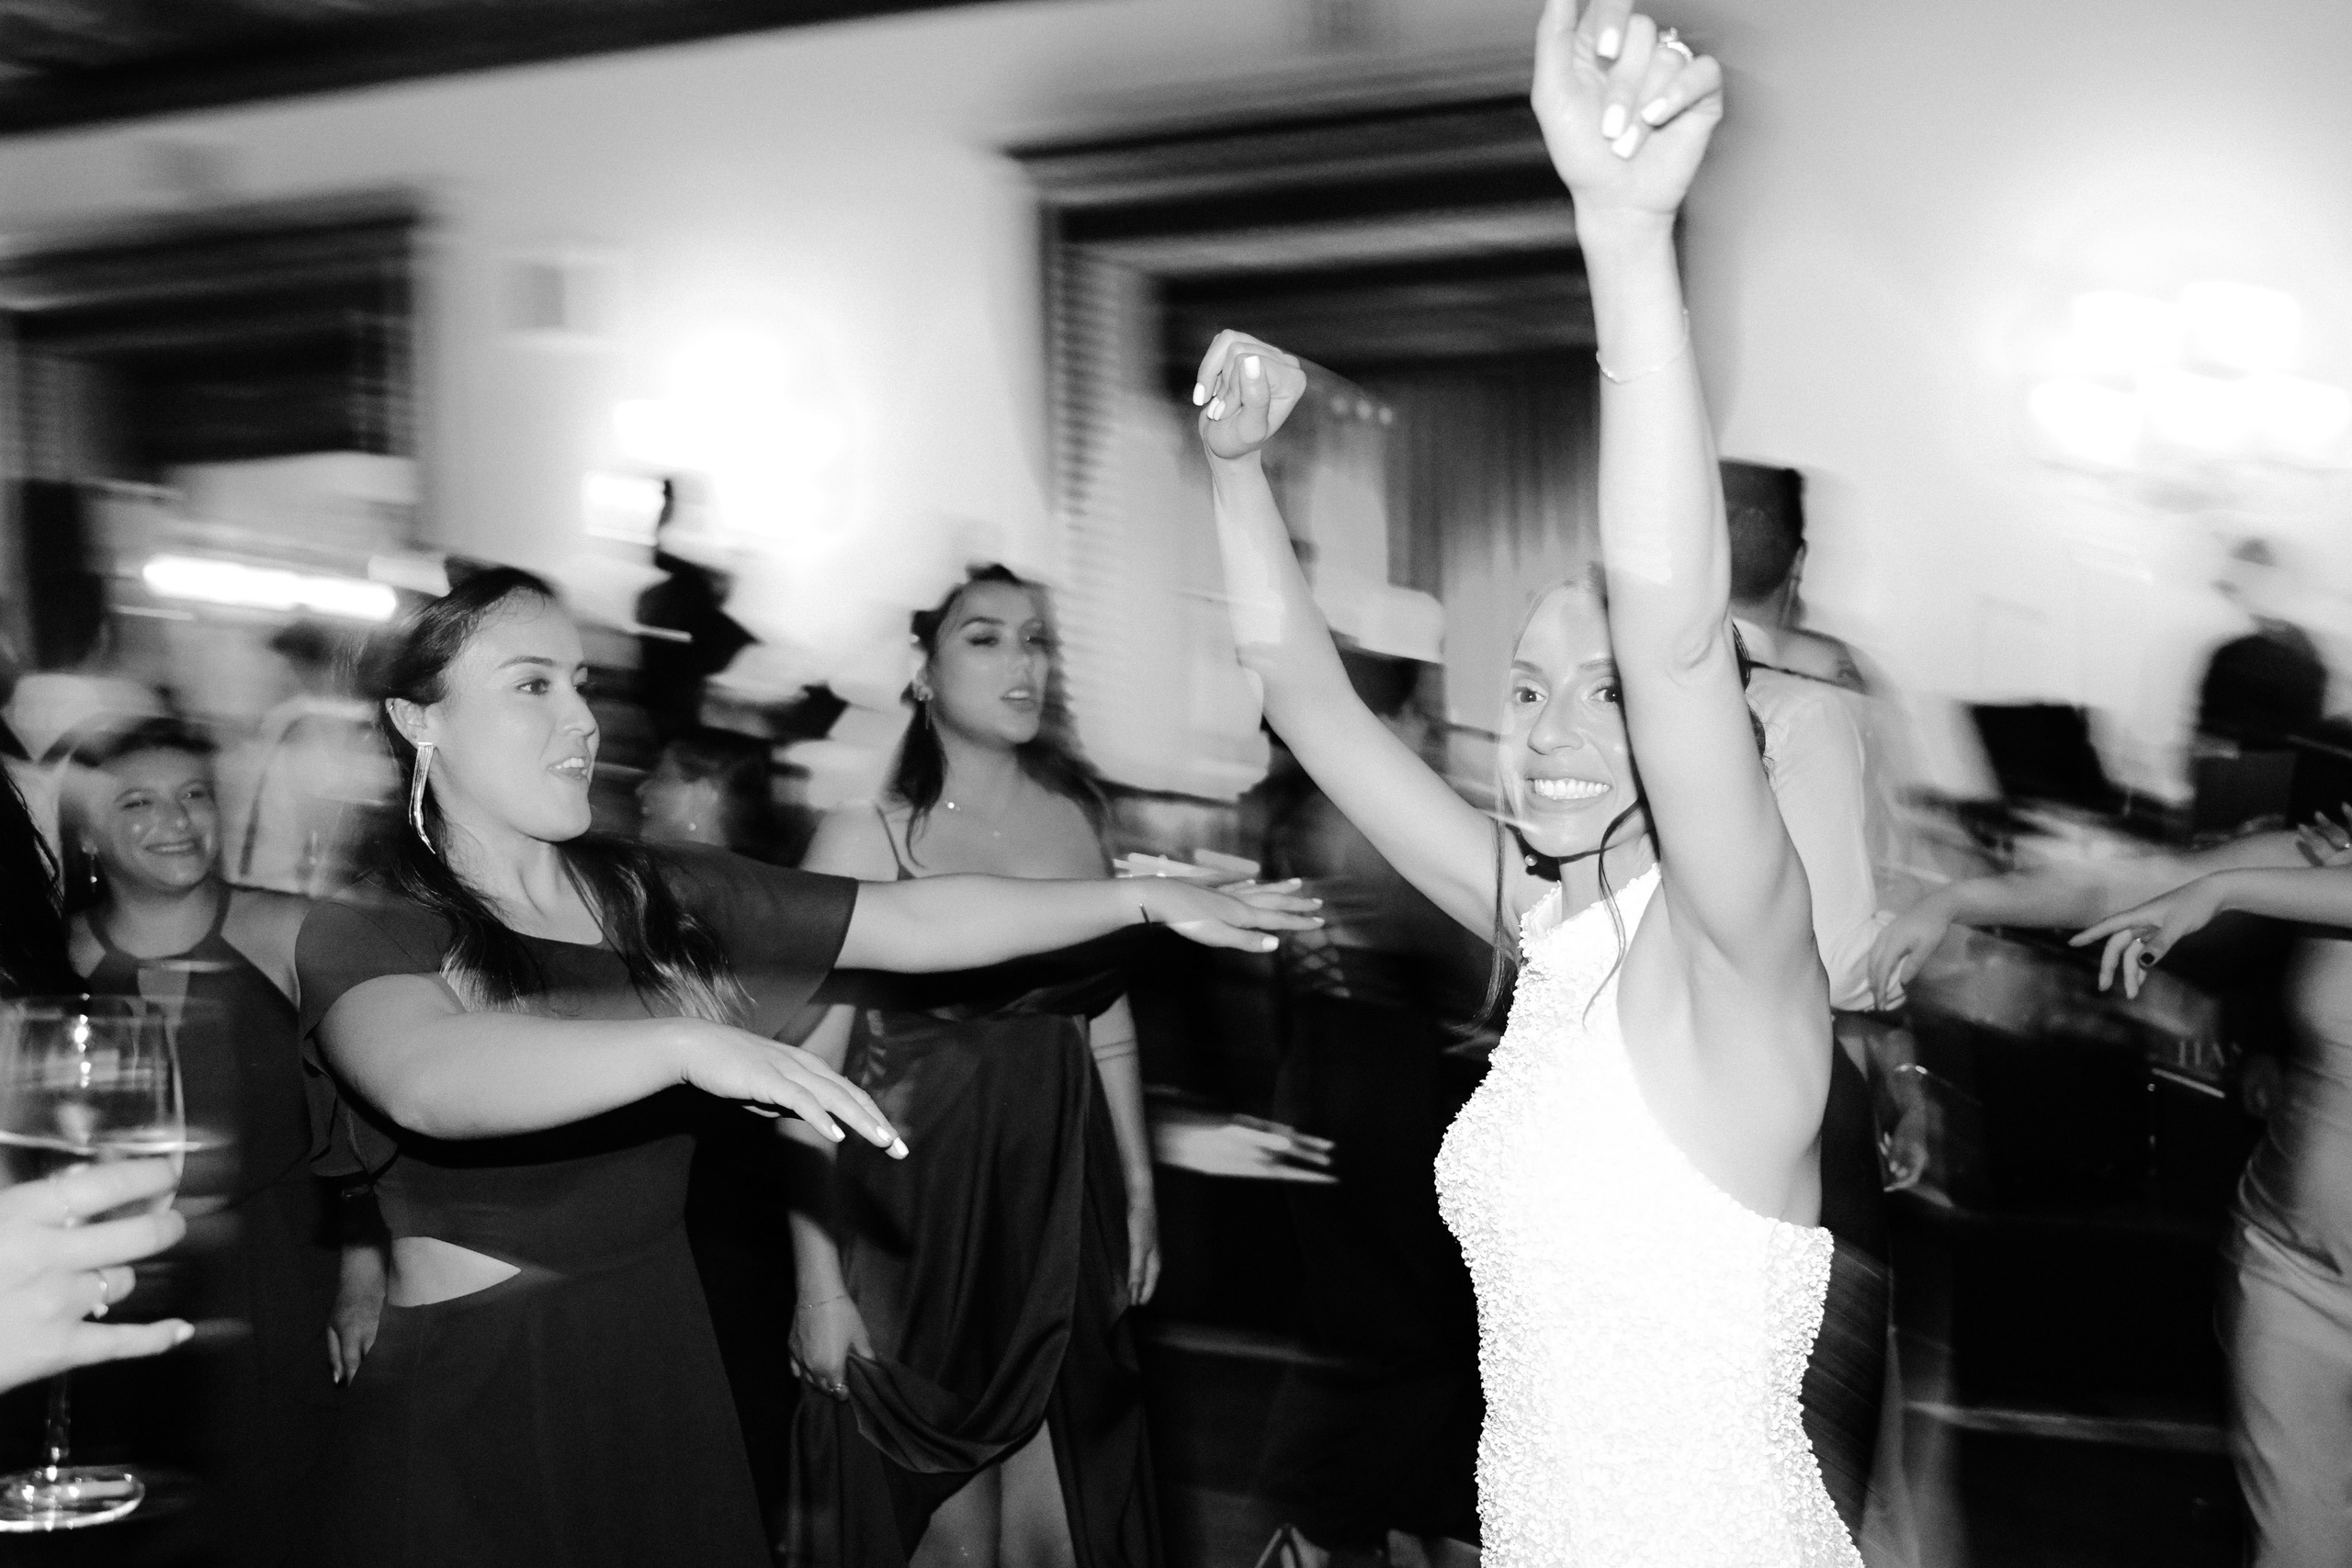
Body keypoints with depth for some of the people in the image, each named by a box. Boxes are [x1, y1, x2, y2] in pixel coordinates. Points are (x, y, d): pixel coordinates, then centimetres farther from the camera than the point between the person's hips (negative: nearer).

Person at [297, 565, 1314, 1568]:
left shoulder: (662, 900, 7)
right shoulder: (363, 935, -8)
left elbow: (915, 921, 5)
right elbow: (427, 1080, -31)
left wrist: (1147, 899, 0)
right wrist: (689, 1045, -43)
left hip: (670, 1382, 5)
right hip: (468, 1414, -5)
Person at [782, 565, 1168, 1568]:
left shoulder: (1076, 816, 5)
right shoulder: (865, 836, -9)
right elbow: (811, 1070, -11)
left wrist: (1139, 1191, 13)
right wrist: (818, 1280, -14)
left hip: (1061, 1212, 4)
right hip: (914, 1219, -4)